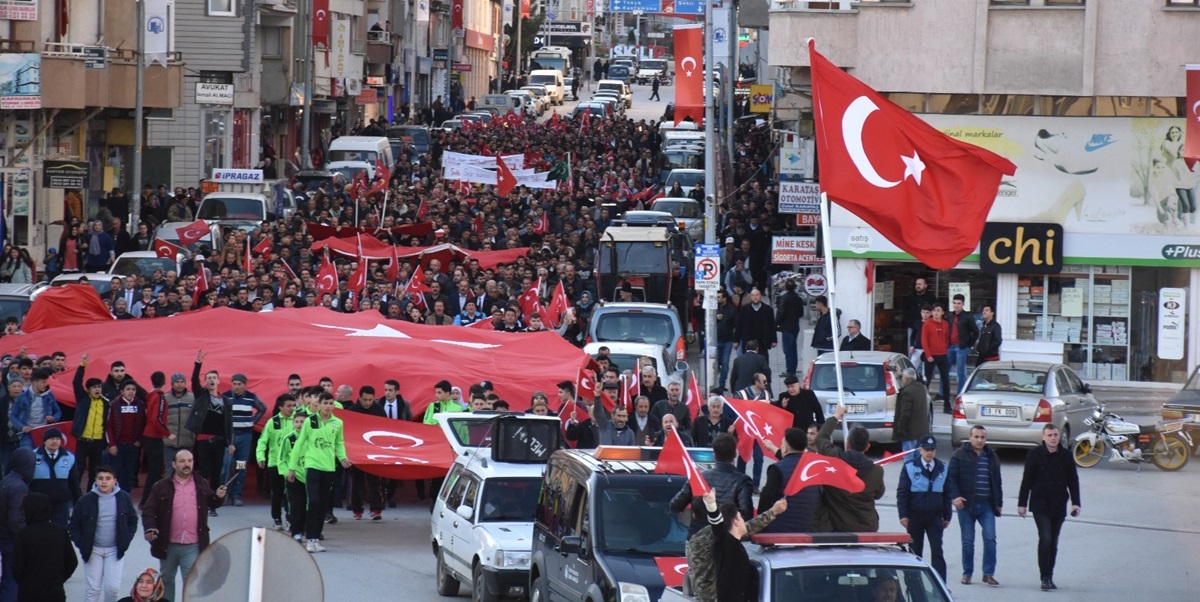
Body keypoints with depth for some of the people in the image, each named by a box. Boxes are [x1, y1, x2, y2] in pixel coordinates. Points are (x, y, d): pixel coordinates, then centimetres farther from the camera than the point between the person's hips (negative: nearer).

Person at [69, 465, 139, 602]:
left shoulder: (124, 498, -4)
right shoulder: (86, 500, -8)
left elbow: (132, 521, 9)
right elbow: (74, 525, 1)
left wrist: (125, 542, -1)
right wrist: (82, 545, -9)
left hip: (115, 550, 1)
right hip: (93, 550, -1)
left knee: (113, 587, -4)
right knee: (93, 587, 1)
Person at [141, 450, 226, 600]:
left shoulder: (201, 485, 3)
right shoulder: (162, 486, -4)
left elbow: (212, 503, 16)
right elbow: (149, 509, -5)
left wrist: (219, 497, -6)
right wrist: (149, 528, -21)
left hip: (193, 546, -1)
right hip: (168, 545, 1)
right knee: (166, 580, 18)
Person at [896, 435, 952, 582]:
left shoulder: (942, 468, 6)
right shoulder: (909, 467, -2)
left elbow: (947, 494, 11)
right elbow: (902, 492, -3)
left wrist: (947, 516, 8)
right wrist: (903, 515, -10)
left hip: (935, 517, 1)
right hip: (914, 516, -1)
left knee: (937, 551, -8)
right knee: (915, 552, 7)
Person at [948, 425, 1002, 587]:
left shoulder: (992, 456, 14)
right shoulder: (959, 455, 1)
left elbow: (997, 482, 21)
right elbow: (951, 477, -4)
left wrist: (999, 503, 19)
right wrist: (955, 496, -18)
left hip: (986, 505, 3)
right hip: (966, 505, -3)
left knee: (990, 538, -9)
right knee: (968, 541, 3)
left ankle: (988, 573, -3)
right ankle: (967, 573, 14)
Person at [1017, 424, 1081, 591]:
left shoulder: (1066, 456, 4)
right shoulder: (1034, 455, -4)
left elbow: (1073, 481, 9)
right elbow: (1026, 480, -1)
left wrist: (1075, 503, 2)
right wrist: (1022, 503, -2)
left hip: (1059, 506, 3)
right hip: (1040, 505, -3)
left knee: (1053, 543, 8)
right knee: (1045, 538, -14)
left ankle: (1049, 577, 16)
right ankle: (1045, 577, -12)